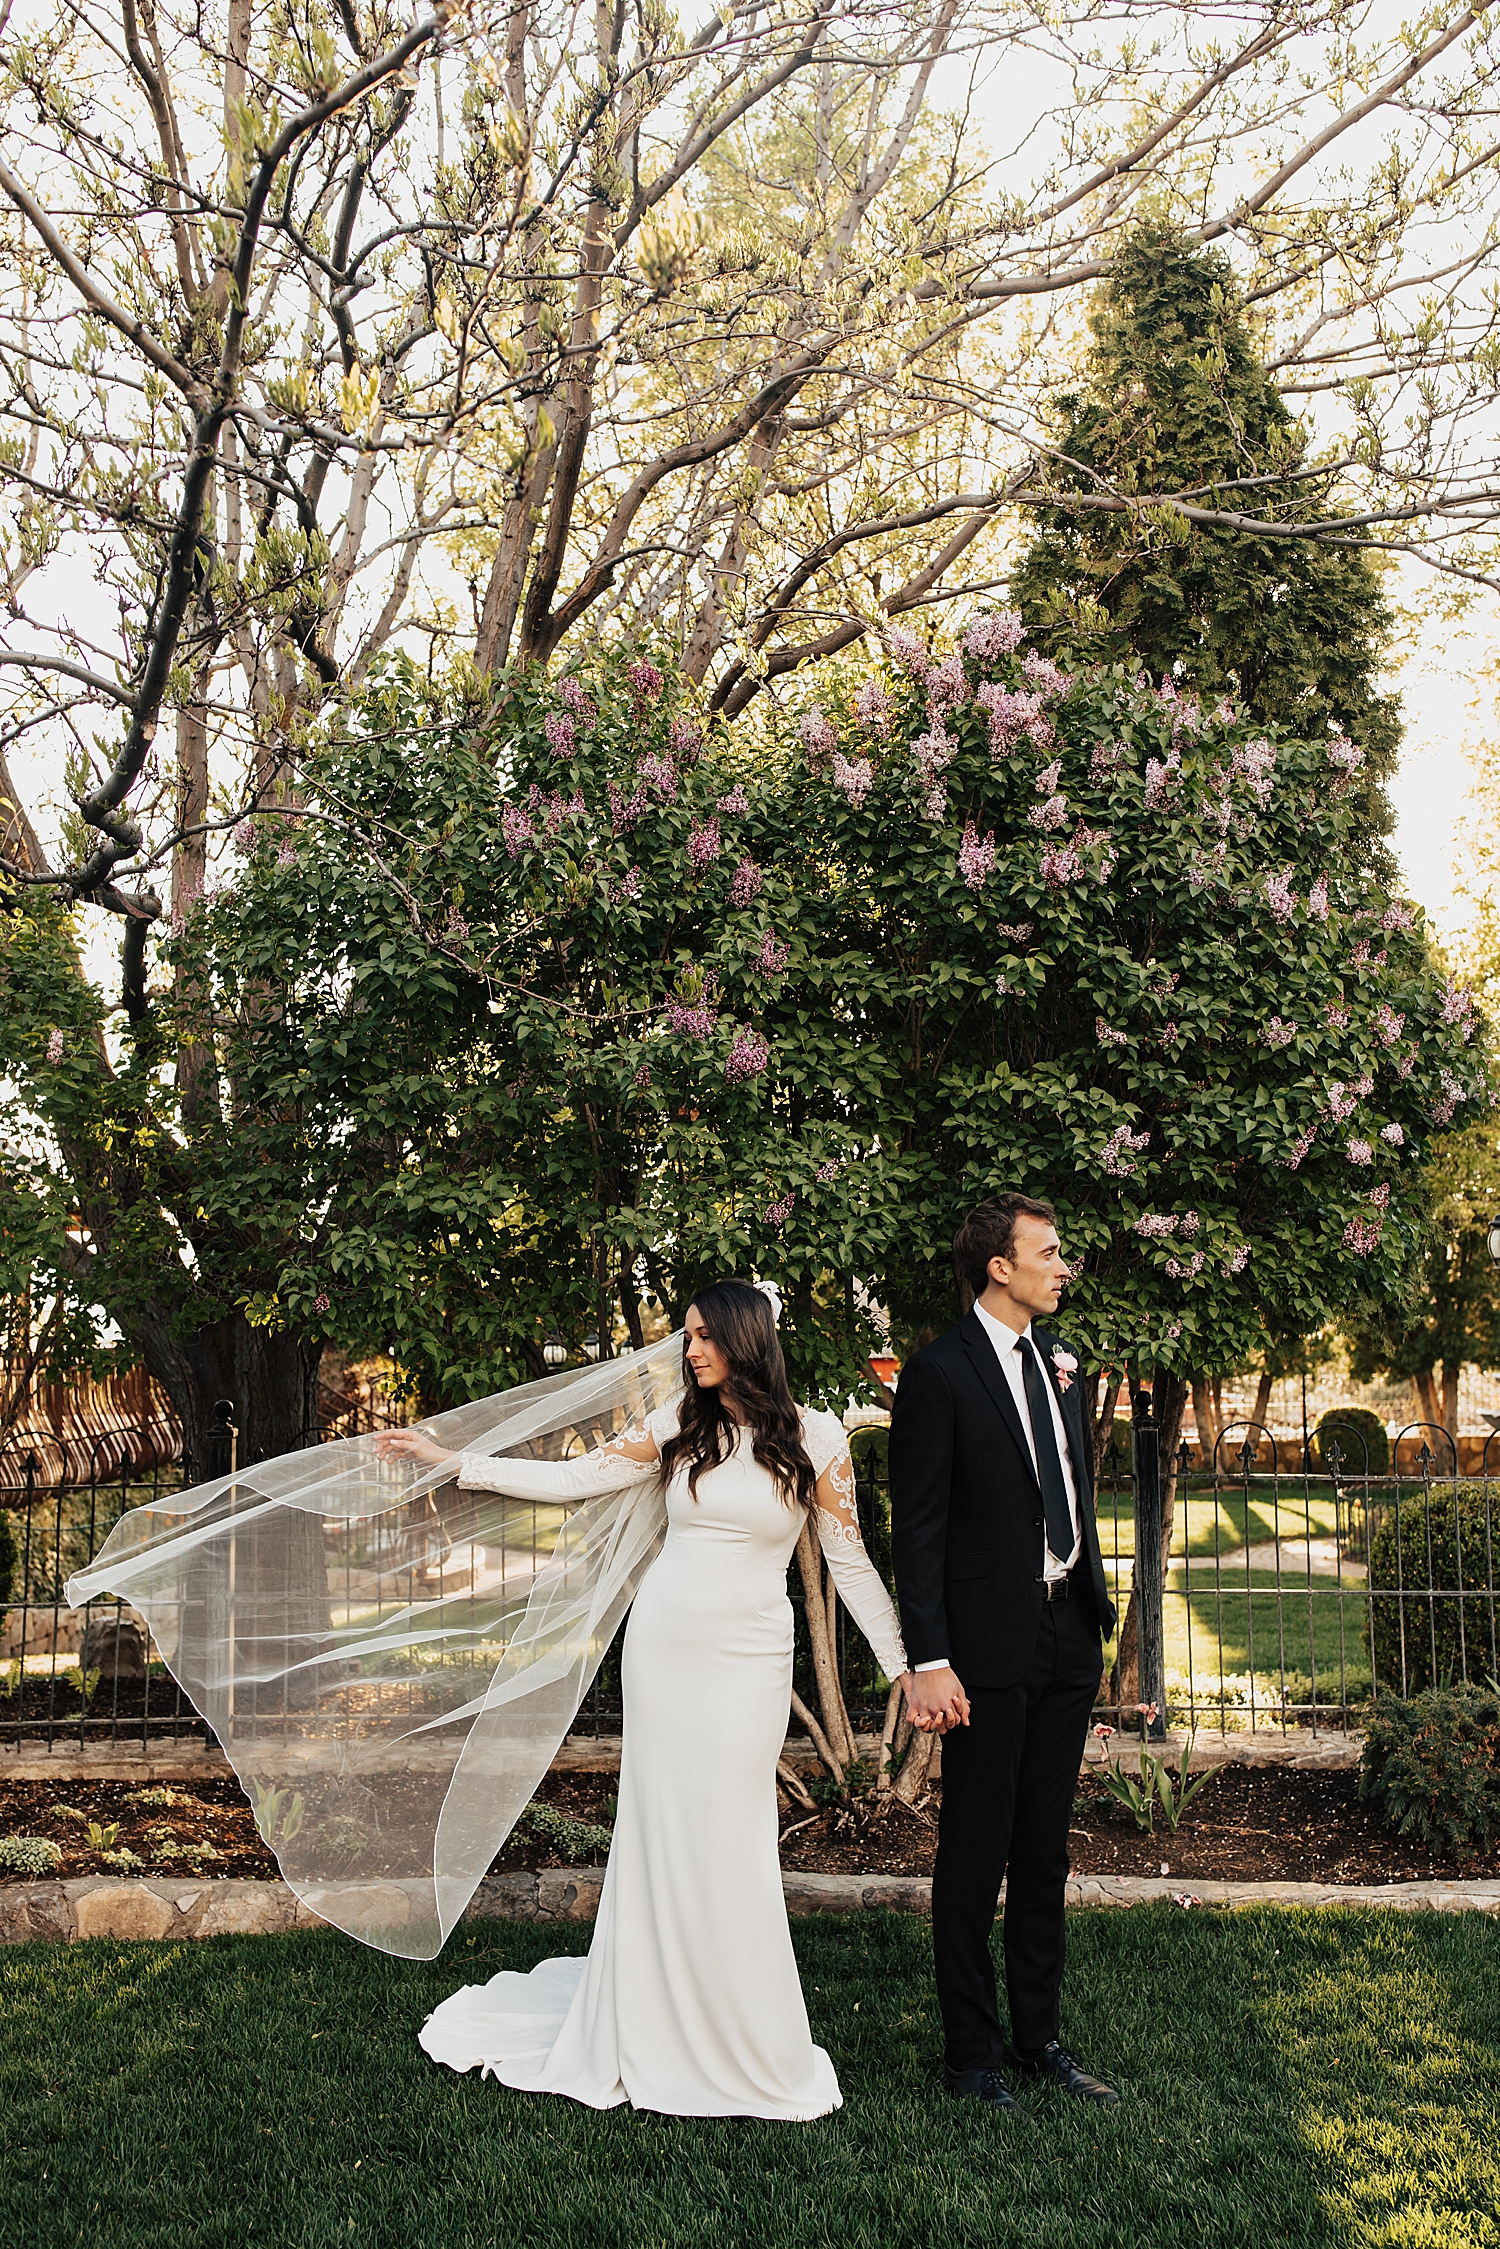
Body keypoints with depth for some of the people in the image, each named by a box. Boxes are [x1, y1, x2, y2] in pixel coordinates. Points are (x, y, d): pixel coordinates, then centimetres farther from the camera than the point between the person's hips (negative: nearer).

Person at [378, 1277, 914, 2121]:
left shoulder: (815, 1436, -4)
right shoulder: (679, 1425, 3)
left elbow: (851, 1559, 1)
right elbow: (570, 1478, 6)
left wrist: (904, 1664, 0)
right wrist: (451, 1462, 3)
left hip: (748, 1659, -2)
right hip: (664, 1643, 2)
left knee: (731, 1843, -2)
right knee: (661, 1832, 7)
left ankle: (752, 2048, 15)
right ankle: (656, 2035, 21)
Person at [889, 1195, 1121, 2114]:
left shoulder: (1059, 1360, 11)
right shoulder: (939, 1374, -10)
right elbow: (918, 1532, -12)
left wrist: (1097, 1607, 15)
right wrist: (931, 1663, -17)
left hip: (1069, 1635, 7)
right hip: (991, 1643, -7)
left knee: (1045, 1851, 15)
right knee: (975, 1856, 4)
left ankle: (1041, 2035, 27)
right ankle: (973, 2052, 17)